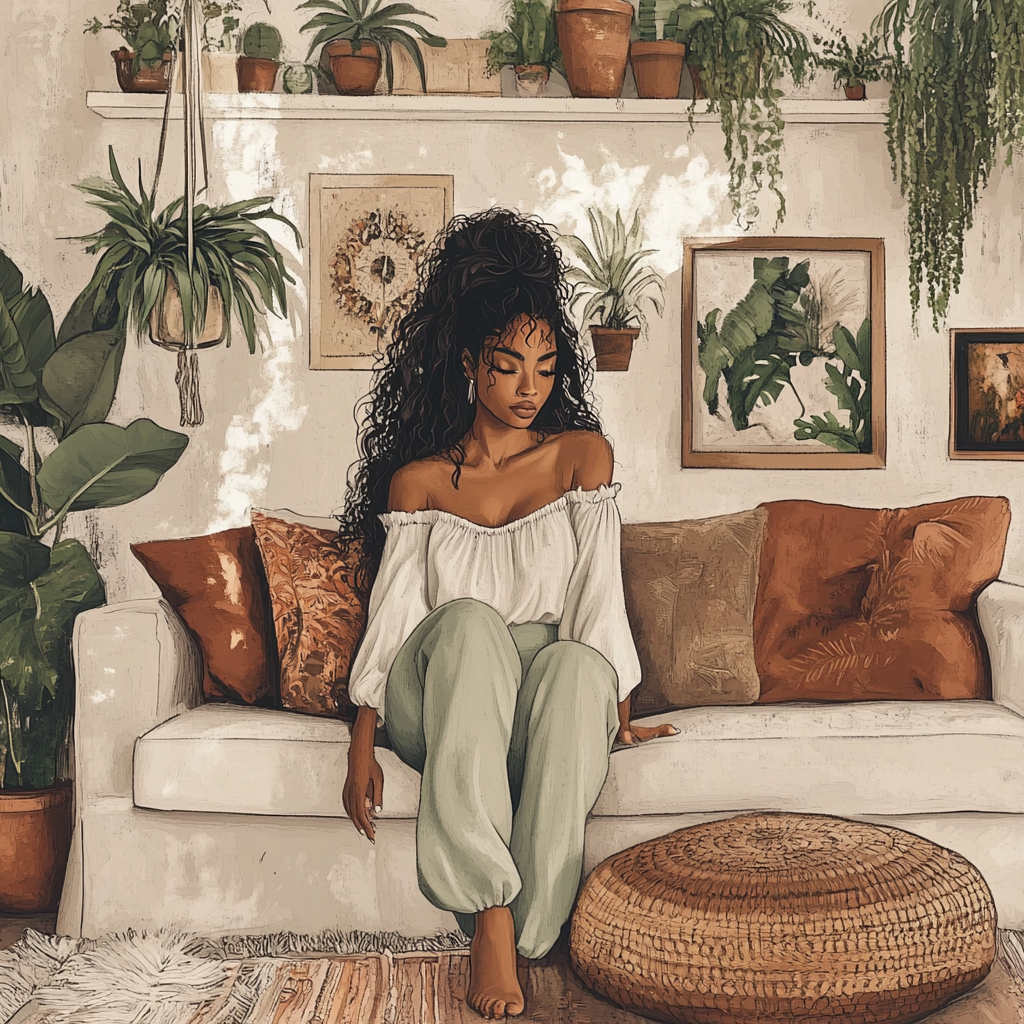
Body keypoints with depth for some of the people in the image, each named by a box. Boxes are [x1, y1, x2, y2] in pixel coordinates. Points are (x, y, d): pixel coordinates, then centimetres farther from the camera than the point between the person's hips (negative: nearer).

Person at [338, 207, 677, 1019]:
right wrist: (362, 746, -6)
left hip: (544, 699, 0)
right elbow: (390, 615, 4)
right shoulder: (417, 481, 9)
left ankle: (527, 939, -37)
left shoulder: (583, 456, 9)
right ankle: (489, 913, -43)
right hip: (439, 700, 0)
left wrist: (613, 707, -10)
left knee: (578, 664, -37)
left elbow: (597, 599, 2)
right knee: (469, 622, -36)